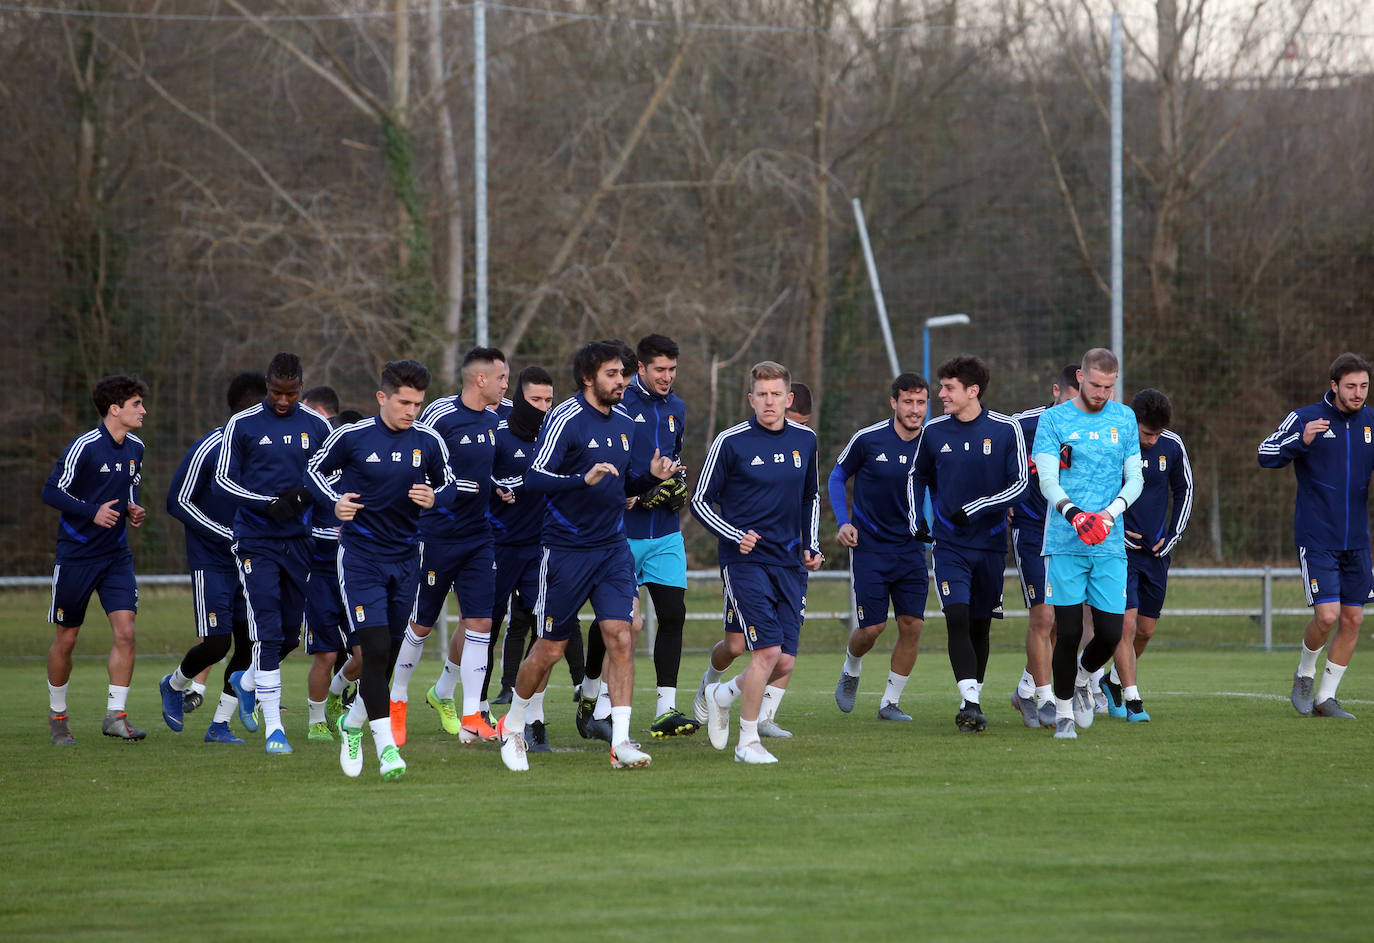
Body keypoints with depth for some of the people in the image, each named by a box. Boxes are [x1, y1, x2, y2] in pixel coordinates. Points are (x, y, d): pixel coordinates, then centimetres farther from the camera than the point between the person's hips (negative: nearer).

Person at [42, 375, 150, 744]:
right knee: (66, 640, 5)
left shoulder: (135, 448, 7)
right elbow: (52, 492, -14)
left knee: (125, 632, -10)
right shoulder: (84, 447, -14)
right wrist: (92, 512, -24)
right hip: (76, 555, -5)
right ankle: (57, 716, 23)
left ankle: (115, 716, -6)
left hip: (116, 554, 5)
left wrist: (133, 511, 2)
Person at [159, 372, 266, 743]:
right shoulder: (208, 449, -14)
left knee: (248, 642, -2)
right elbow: (178, 502, -11)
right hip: (212, 563, -6)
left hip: (250, 561, 6)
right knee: (217, 643, -11)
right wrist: (230, 537, -16)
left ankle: (220, 724, 8)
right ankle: (175, 685, 20)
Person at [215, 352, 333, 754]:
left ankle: (247, 680, 39)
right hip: (256, 542, -3)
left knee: (290, 633, 9)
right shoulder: (242, 424, -2)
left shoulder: (317, 426, 6)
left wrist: (304, 495, -9)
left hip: (299, 541, 3)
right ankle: (273, 728, -9)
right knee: (268, 632, -11)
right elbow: (223, 479, -1)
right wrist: (268, 505, -15)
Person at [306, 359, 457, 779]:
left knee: (389, 654, 10)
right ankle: (386, 747, -14)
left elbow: (450, 486, 11)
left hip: (405, 557, 4)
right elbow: (316, 470, 7)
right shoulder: (351, 437, -8)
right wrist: (336, 500, -12)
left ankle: (353, 722, 36)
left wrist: (433, 497, -12)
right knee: (375, 649, -15)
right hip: (360, 556, -4)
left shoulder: (429, 440, -1)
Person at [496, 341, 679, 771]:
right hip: (567, 551, -5)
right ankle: (512, 726, 26)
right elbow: (534, 478, -21)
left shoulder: (625, 422, 10)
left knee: (619, 636, -9)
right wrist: (585, 478, -34)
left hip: (613, 548, 5)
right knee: (551, 647, 4)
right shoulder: (565, 419, -13)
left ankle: (621, 742, -10)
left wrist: (652, 477, 0)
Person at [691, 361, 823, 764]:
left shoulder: (805, 440, 9)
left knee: (785, 662, -1)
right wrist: (735, 537, -15)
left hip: (789, 564, 5)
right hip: (745, 560, -5)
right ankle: (748, 742, -3)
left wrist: (811, 545, 12)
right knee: (768, 650, -17)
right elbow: (700, 501, -1)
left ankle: (721, 693, 28)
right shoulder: (731, 442, -7)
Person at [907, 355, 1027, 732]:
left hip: (990, 543, -1)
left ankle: (972, 701, 21)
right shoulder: (934, 431, 3)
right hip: (949, 545, 1)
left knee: (980, 625, 7)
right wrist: (916, 520, 8)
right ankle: (971, 704, -21)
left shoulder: (1006, 429, -6)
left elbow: (1020, 484, -7)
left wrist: (976, 509, -17)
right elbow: (918, 476, 20)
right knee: (957, 619, -16)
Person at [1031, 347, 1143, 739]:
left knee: (1111, 633, -2)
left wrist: (1110, 512, -13)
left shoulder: (1124, 419, 10)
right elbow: (1047, 479, -8)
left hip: (1110, 545, 2)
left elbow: (1134, 478, 7)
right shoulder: (1053, 419, 1)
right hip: (1065, 544, -2)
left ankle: (1084, 675, 30)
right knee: (1068, 633, -6)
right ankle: (1064, 711, 12)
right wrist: (1072, 513, -27)